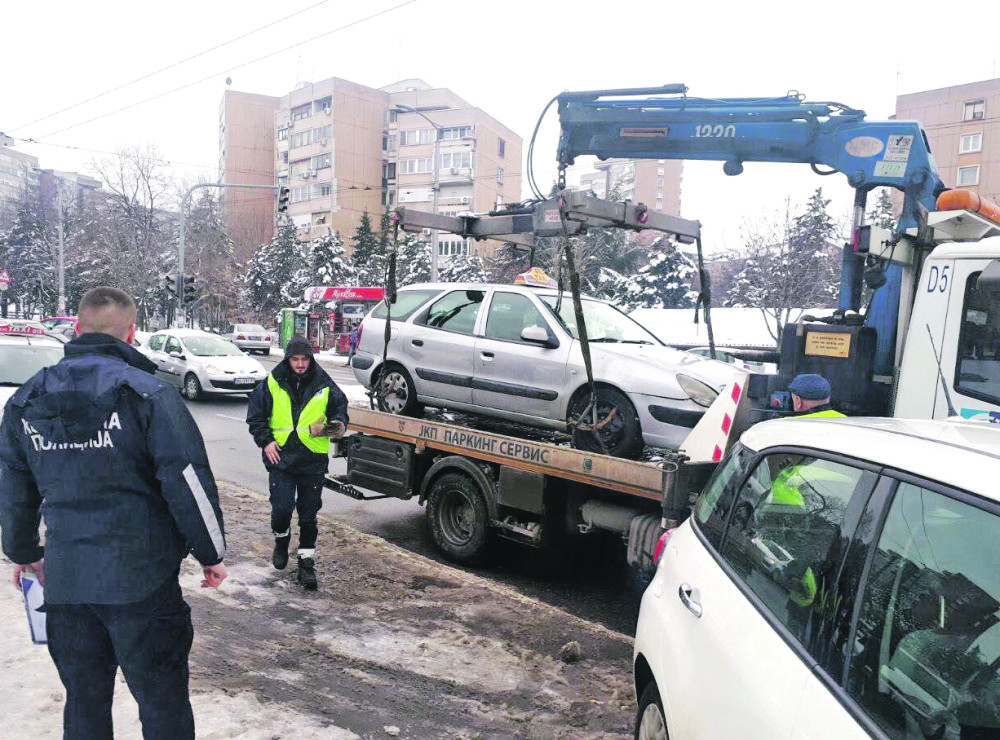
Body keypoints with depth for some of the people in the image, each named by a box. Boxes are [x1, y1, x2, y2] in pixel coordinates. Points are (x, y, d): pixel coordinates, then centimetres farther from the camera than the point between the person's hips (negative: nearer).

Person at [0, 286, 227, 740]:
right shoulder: (148, 393, -12)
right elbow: (188, 482, -14)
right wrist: (211, 554, -3)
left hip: (64, 579, 5)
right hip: (142, 578, -5)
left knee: (85, 702, 19)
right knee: (163, 702, 8)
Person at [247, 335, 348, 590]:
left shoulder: (325, 385, 1)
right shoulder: (272, 384, 1)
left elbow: (340, 410, 12)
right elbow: (255, 415, 8)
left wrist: (338, 425, -9)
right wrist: (265, 441, -4)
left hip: (313, 461, 0)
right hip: (280, 457, 0)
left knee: (309, 515, 5)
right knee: (281, 508, -4)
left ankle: (306, 562, 16)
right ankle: (281, 541, 28)